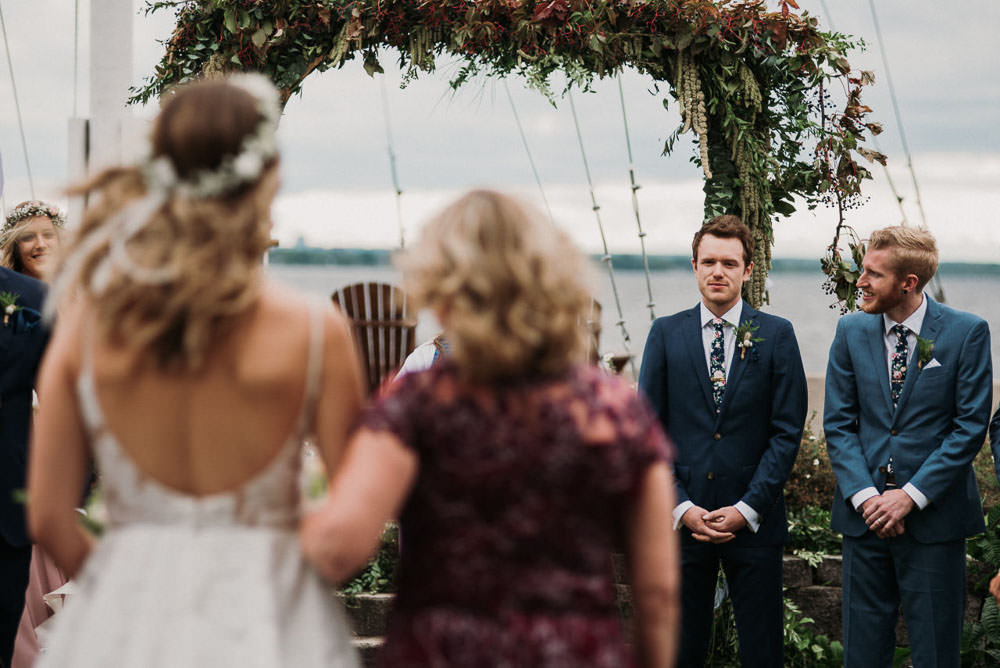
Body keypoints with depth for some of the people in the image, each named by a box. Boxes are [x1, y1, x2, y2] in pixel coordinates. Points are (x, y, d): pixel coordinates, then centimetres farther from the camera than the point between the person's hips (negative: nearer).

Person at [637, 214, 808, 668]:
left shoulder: (776, 335, 2)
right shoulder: (666, 334, 5)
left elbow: (787, 431, -2)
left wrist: (747, 509, -9)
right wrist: (682, 507, -7)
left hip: (754, 520, -1)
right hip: (681, 521, 1)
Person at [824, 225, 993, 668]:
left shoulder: (966, 332, -5)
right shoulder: (852, 331, 5)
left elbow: (970, 427, -7)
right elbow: (837, 423, 5)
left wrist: (911, 496, -13)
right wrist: (864, 495, -9)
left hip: (934, 514, -3)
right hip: (864, 515, 3)